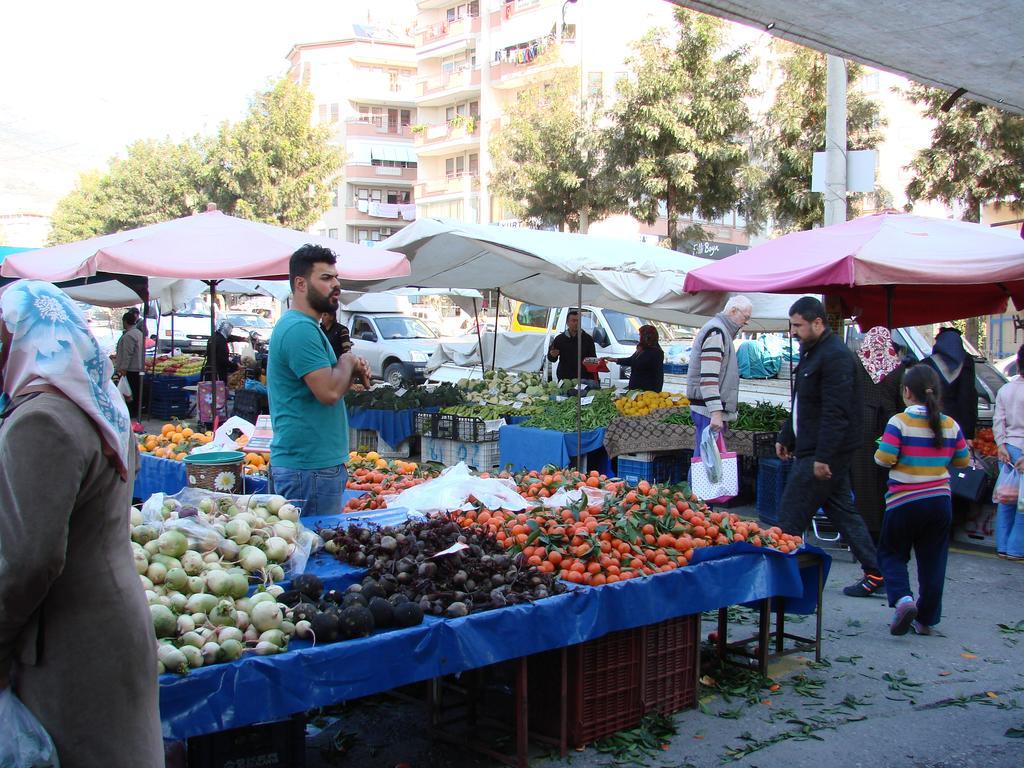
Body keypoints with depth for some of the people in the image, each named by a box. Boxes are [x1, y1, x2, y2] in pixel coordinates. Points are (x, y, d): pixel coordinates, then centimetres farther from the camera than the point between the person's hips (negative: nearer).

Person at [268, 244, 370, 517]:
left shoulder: (303, 325, 18)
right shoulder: (300, 328, -16)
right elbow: (329, 392, -24)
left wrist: (352, 372, 4)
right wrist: (348, 362, -5)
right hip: (310, 467, -11)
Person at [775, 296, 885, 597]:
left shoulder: (836, 357, -18)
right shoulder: (812, 352, 15)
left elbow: (835, 412, -24)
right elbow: (802, 404, 24)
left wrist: (823, 457, -25)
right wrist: (786, 437, 24)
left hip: (825, 453, -10)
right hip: (810, 449, 10)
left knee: (791, 516, -6)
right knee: (842, 510, 14)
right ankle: (874, 573, 20)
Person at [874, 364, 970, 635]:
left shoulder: (899, 422, -13)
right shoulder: (950, 424, 1)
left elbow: (884, 459, -18)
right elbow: (963, 460, 10)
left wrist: (881, 451, 3)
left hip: (905, 502, -4)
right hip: (940, 501, 4)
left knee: (891, 553, 12)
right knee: (933, 560, 13)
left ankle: (902, 598, -11)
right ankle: (926, 619, 19)